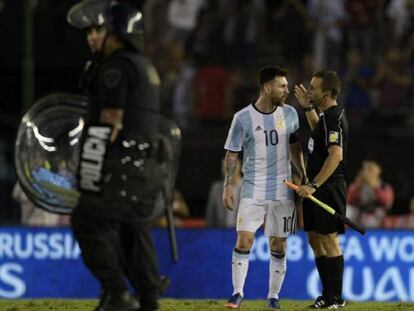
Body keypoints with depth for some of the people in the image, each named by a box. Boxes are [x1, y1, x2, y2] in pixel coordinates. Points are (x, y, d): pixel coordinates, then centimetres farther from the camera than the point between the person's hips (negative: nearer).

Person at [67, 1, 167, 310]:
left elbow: (111, 123, -16)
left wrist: (91, 175, -17)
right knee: (135, 230, 12)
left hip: (122, 165, -9)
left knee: (88, 222, -7)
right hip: (147, 165, 9)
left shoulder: (116, 67, -11)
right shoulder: (146, 67, 18)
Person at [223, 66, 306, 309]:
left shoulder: (290, 114, 4)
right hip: (253, 189, -2)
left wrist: (304, 176, 10)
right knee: (244, 240, -10)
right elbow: (232, 154, 1)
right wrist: (228, 185, -4)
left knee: (279, 245, 3)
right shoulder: (243, 118, -5)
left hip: (283, 190, 3)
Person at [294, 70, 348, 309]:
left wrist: (313, 185, -31)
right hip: (318, 188, 10)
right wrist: (308, 108, 28)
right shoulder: (328, 116, 13)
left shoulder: (333, 118, -18)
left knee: (328, 240, -6)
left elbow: (336, 155, -29)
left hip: (329, 188, -10)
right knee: (315, 239, 13)